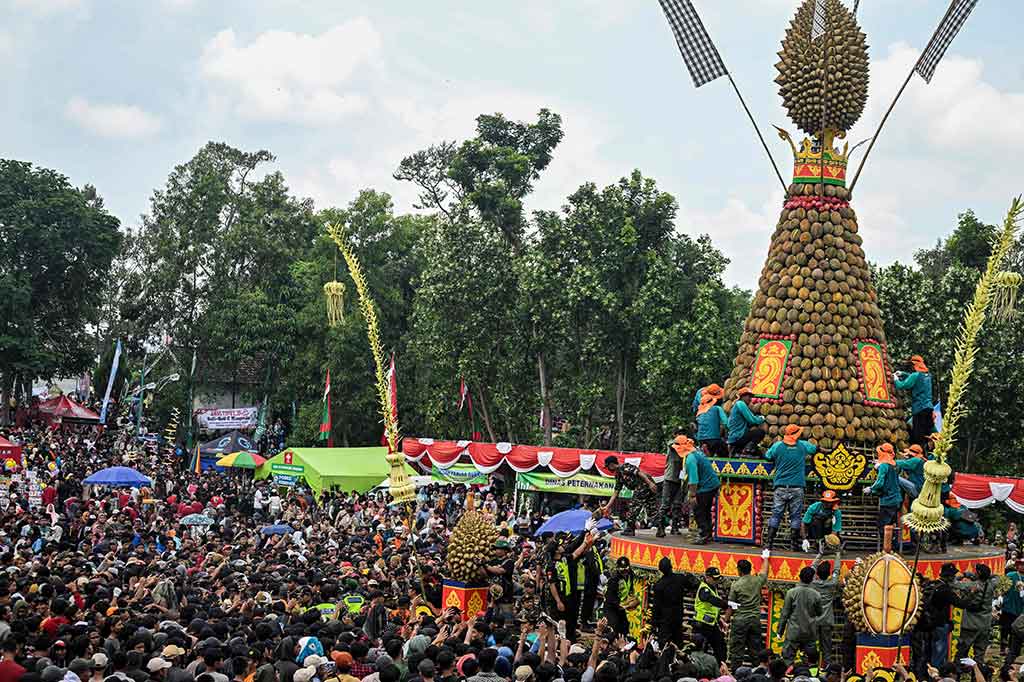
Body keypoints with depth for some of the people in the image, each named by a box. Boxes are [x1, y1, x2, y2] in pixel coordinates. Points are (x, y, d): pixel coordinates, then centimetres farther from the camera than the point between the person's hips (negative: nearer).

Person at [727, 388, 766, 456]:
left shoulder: (737, 404, 22)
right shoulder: (741, 404, -8)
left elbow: (749, 423, 21)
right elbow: (752, 420, -14)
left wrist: (758, 418, 8)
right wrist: (761, 419, 4)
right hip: (737, 437, -9)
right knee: (761, 432, -9)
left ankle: (736, 449, 13)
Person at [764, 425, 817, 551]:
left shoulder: (778, 445, 0)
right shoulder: (803, 445, 3)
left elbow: (767, 457, 12)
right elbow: (815, 449, 21)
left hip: (780, 487, 1)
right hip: (797, 488, -1)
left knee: (776, 515, 3)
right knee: (796, 516, 6)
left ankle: (769, 542, 0)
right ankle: (794, 544, 5)